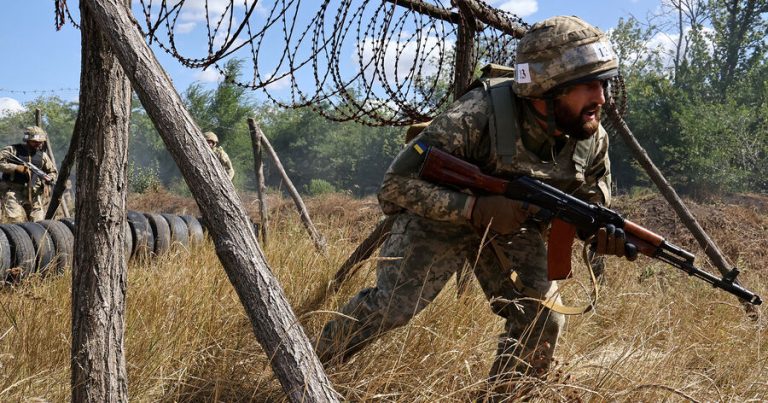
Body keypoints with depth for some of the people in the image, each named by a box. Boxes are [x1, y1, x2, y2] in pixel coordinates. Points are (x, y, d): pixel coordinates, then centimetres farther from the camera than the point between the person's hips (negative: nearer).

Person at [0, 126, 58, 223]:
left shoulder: (42, 155, 11)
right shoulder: (13, 150, -2)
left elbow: (53, 171, 20)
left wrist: (49, 178, -3)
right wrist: (16, 168, -18)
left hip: (34, 194, 4)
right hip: (13, 192, -4)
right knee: (16, 221, -19)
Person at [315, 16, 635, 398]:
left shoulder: (592, 139, -19)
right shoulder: (479, 116, -37)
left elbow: (594, 197, 1)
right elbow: (397, 184, -32)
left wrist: (603, 231, -25)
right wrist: (477, 208, -43)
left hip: (514, 226, 5)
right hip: (443, 216, -4)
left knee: (543, 320, -7)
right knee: (390, 305, -12)